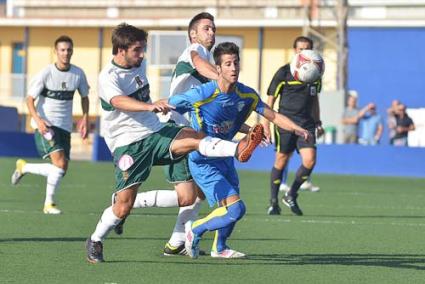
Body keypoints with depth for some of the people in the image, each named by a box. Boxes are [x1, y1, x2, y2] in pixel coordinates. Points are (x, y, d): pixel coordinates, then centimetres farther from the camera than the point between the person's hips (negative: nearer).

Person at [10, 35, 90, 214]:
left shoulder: (78, 74, 1)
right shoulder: (46, 73, -11)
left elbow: (84, 97, 18)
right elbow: (30, 99, -9)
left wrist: (85, 119, 4)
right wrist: (38, 119, -26)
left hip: (64, 126, 5)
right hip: (45, 124, -5)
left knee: (61, 170, 3)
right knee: (60, 163, -23)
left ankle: (23, 167, 27)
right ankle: (49, 203, -2)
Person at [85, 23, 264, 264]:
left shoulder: (138, 65, 10)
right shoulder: (108, 77, -15)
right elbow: (120, 101, -36)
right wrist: (150, 106, -52)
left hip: (155, 132, 6)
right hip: (128, 145, -6)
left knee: (193, 138, -26)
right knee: (123, 208, -7)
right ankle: (95, 241, 15)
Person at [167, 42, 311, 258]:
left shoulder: (247, 95, -5)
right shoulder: (201, 94, -23)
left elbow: (273, 116, 3)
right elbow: (166, 105, -12)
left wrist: (297, 129, -11)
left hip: (224, 158, 7)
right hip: (203, 164, -7)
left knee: (232, 209, 21)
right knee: (236, 209, -19)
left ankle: (219, 248, 48)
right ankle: (195, 230, 4)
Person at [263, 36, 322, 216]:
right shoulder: (284, 72, -4)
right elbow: (271, 99, -1)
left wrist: (318, 123, 23)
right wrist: (266, 124, -6)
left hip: (306, 123, 4)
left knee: (310, 160, -12)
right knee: (281, 161, 0)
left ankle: (291, 195, 8)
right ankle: (273, 202, 15)